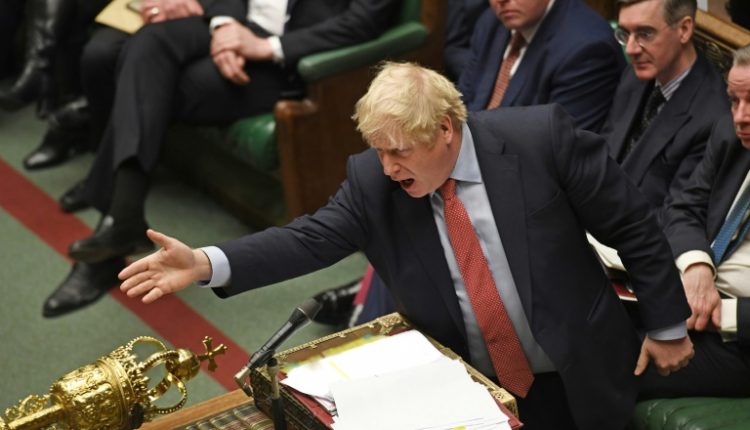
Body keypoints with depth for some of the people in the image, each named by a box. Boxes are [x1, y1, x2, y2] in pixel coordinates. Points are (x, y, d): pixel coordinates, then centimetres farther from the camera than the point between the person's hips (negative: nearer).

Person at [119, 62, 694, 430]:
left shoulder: (540, 137, -19)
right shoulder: (373, 182, -10)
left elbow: (634, 225, -11)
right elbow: (311, 239, -12)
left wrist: (667, 327, -4)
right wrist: (205, 263, -26)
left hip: (573, 380, -2)